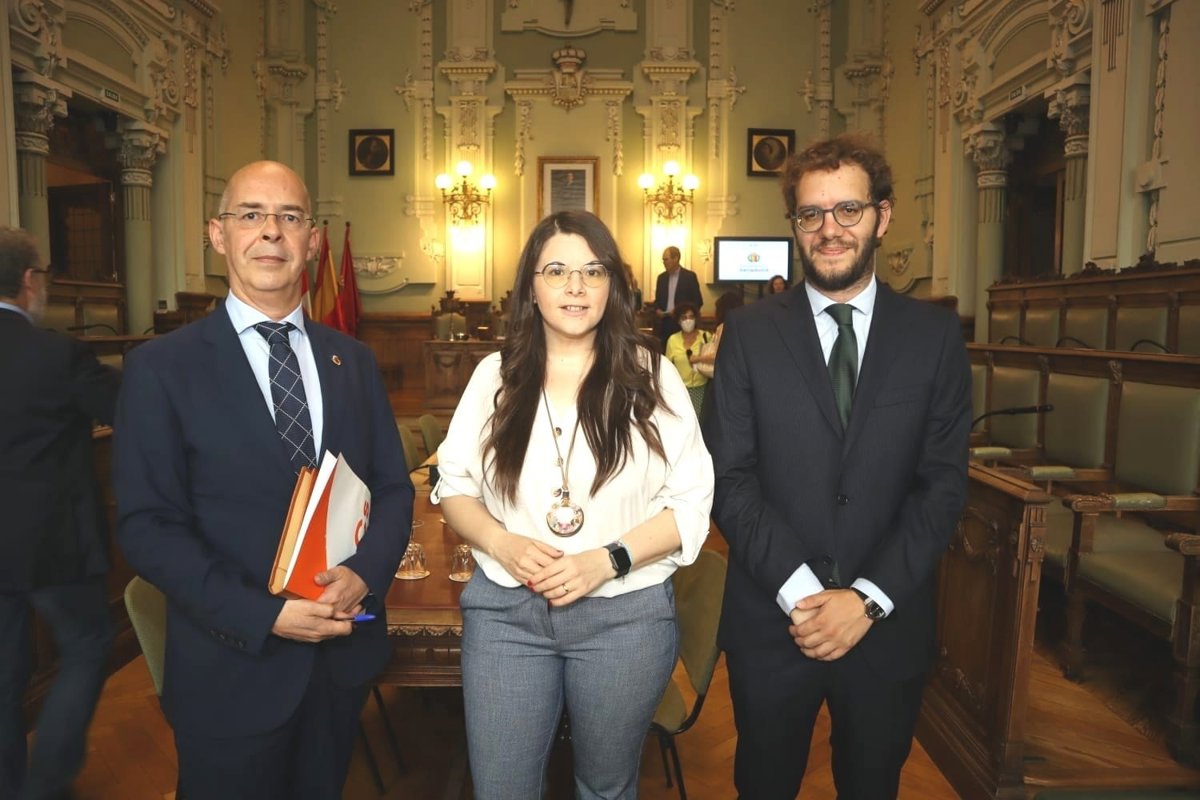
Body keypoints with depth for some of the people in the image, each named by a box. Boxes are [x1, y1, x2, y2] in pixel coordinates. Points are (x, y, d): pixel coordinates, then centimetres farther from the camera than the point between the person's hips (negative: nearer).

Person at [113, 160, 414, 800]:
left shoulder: (352, 360, 4)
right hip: (231, 669, -4)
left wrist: (364, 573, -14)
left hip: (342, 652, 4)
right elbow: (147, 527, -11)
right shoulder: (161, 368, -8)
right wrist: (264, 616, -19)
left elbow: (394, 488, 5)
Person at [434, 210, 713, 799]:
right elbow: (454, 485, 6)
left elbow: (692, 501, -5)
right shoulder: (496, 375, 2)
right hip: (504, 611, 1)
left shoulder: (650, 374, -4)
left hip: (625, 615, -1)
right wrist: (501, 543, -13)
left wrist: (608, 559, -18)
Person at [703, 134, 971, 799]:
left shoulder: (934, 335, 0)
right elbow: (729, 479, -7)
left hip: (887, 624, 1)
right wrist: (801, 592, -16)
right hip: (771, 622, 0)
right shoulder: (750, 332, -3)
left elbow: (943, 486, -4)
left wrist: (867, 598, -13)